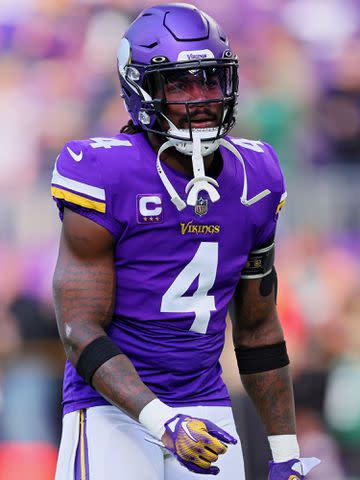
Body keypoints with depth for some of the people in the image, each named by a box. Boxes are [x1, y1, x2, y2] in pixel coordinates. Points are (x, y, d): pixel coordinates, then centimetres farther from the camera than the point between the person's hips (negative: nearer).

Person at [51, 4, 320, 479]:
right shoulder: (108, 177, -11)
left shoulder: (254, 180, 6)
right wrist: (163, 423, -26)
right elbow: (81, 333, -14)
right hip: (115, 409, -5)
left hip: (205, 404, 5)